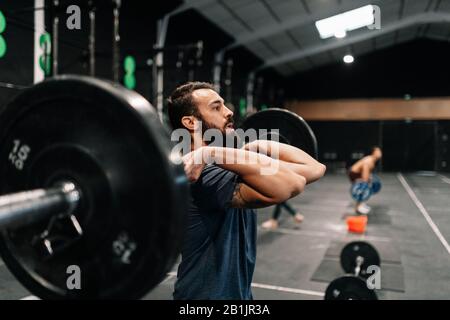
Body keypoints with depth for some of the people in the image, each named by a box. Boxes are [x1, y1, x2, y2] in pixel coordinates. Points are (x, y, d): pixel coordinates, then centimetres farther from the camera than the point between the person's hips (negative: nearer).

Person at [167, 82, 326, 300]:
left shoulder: (228, 164, 2)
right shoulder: (200, 174, -25)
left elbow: (314, 169, 0)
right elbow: (291, 186, -41)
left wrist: (258, 146, 0)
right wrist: (213, 154, -38)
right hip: (207, 294, -8)